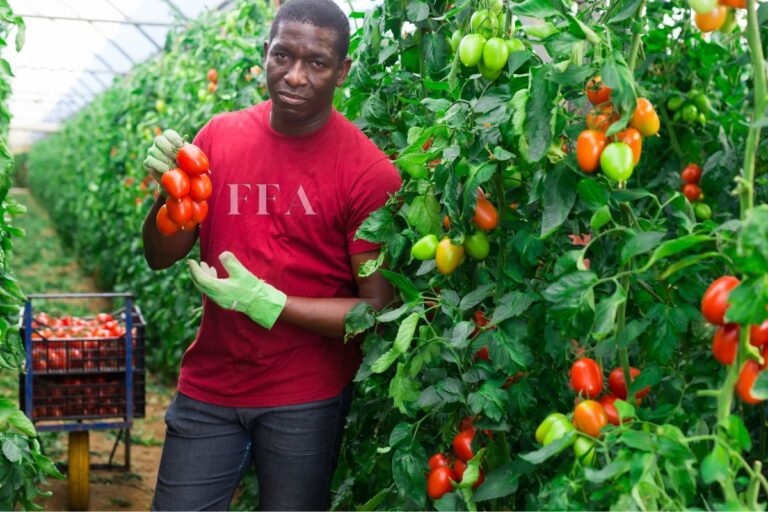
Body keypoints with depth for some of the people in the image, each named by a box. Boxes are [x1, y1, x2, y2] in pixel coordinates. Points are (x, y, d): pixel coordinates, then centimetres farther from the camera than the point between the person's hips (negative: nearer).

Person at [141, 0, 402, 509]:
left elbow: (378, 310, -13)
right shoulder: (219, 135, -1)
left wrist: (267, 303, -22)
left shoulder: (369, 171, -14)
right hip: (209, 386, 3)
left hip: (307, 400, -3)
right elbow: (161, 257, 5)